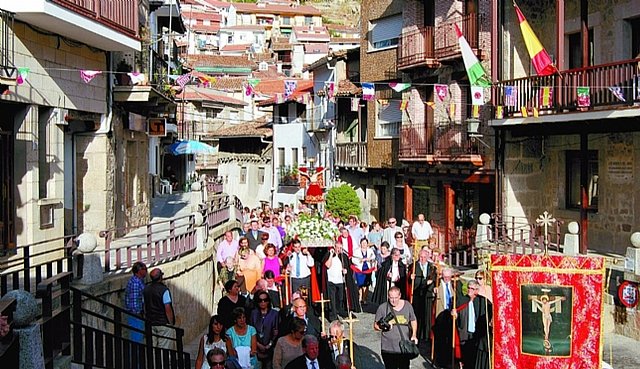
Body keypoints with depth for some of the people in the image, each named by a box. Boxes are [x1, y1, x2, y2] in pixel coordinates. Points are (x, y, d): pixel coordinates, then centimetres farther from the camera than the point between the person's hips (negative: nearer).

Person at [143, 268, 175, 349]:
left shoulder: (146, 289, 3)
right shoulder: (164, 290, -16)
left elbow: (145, 307, 10)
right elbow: (168, 309, -18)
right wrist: (171, 323, -9)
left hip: (150, 323, 6)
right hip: (164, 323, -6)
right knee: (164, 348, 1)